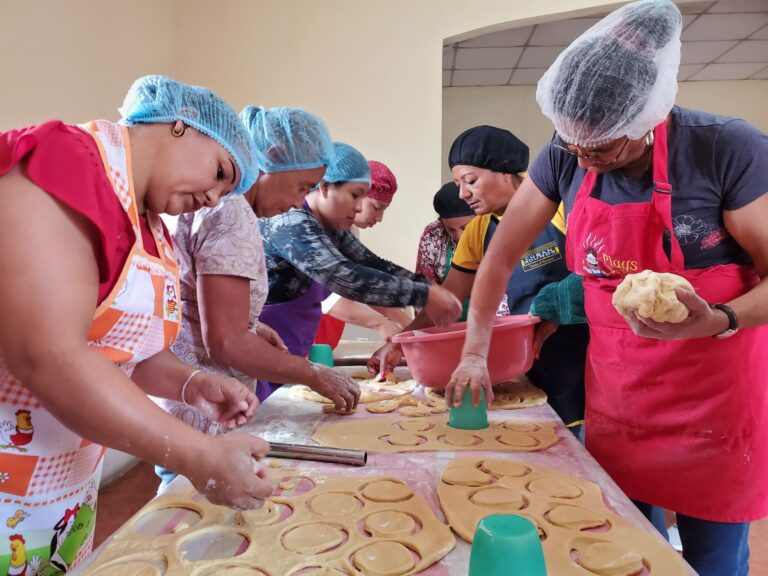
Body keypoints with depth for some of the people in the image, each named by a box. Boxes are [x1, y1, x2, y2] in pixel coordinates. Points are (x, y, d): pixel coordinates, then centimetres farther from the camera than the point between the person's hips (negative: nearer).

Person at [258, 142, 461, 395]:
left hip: (289, 357, 8)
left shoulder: (330, 227, 6)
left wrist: (432, 289, -9)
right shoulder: (292, 224, -22)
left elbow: (372, 264, 5)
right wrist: (424, 296, -31)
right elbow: (345, 277, -34)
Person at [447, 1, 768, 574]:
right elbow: (501, 257, 0)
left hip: (714, 398, -3)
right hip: (613, 392, 3)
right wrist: (474, 355, -1)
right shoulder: (563, 159, -8)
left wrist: (717, 322, -32)